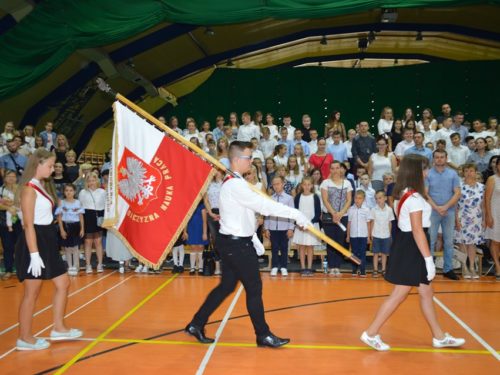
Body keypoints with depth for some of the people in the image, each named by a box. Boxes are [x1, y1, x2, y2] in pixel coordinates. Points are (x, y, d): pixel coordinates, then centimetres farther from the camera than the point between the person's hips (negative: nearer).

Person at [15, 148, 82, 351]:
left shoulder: (43, 186, 13)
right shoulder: (29, 189, -15)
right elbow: (29, 225, -19)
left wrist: (46, 248, 16)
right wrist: (34, 255, -22)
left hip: (48, 240, 10)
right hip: (34, 242, -10)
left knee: (63, 283, 14)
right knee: (32, 292, 1)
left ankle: (59, 328, 25)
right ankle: (24, 338, 15)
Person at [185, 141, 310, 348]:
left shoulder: (234, 182, 14)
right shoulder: (235, 184, -20)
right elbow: (265, 206, -26)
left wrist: (254, 241, 13)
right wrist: (296, 214, -24)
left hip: (236, 242, 10)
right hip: (236, 244, -10)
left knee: (226, 286, 15)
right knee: (254, 288, 1)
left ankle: (196, 324, 24)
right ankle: (263, 335, 14)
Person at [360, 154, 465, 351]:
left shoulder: (402, 194, 10)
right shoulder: (414, 197, -19)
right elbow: (417, 231, -21)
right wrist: (428, 259, -19)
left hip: (405, 245, 10)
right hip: (412, 248, -10)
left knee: (426, 292, 17)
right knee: (399, 295, -2)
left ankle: (439, 337, 30)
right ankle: (371, 334, 6)